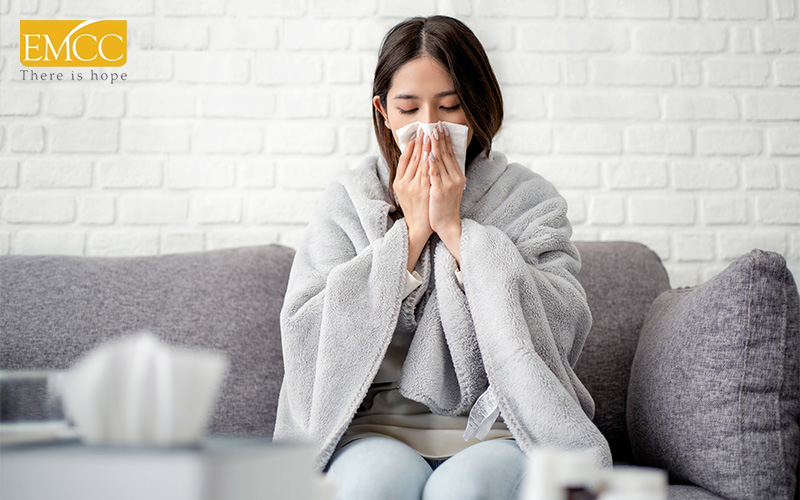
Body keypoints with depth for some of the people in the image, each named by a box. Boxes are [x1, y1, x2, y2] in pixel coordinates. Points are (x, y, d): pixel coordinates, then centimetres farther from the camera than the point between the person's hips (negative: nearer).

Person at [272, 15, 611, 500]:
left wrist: (454, 228, -11)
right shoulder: (348, 199, 8)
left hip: (496, 425, 0)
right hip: (377, 424, 0)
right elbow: (307, 333, -3)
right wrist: (410, 232, -8)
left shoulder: (530, 199, 6)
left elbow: (562, 324, -8)